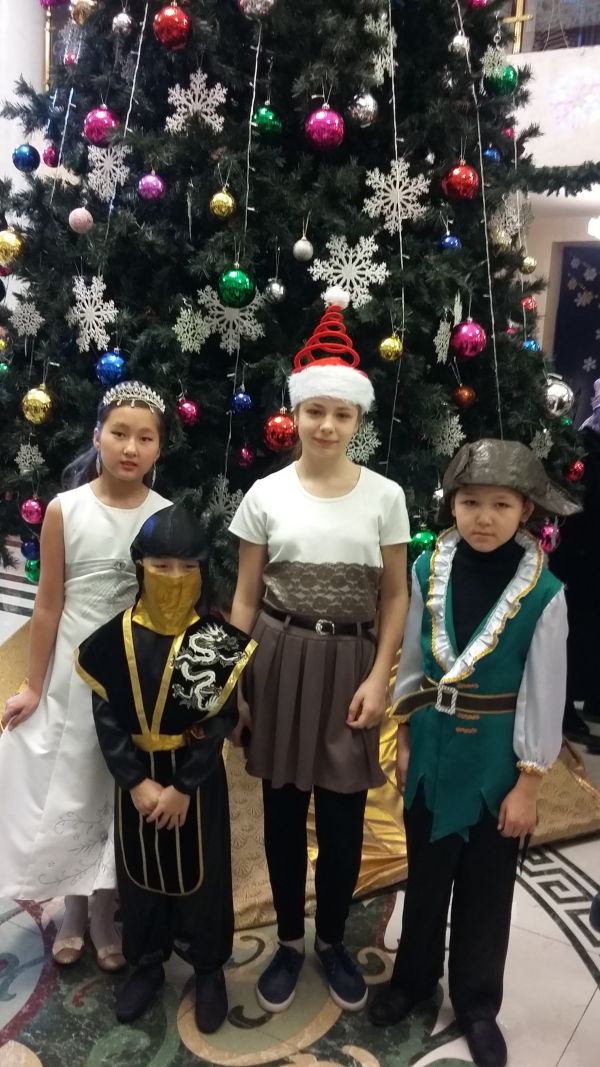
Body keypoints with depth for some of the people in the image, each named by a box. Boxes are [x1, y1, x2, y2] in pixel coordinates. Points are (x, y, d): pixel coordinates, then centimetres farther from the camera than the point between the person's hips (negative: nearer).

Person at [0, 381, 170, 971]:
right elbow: (48, 605, -5)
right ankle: (74, 913, 37)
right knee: (67, 793, 12)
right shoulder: (64, 510, -10)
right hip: (76, 670, 0)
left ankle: (108, 916, 35)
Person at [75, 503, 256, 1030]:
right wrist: (136, 782, -15)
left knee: (201, 874, 12)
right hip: (137, 778, 2)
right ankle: (147, 963, 41)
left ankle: (210, 970, 35)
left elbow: (221, 721, -12)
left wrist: (183, 787, -15)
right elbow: (107, 718, -7)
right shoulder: (116, 638, -7)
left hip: (198, 778, -2)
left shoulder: (219, 637, -12)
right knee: (140, 871, 17)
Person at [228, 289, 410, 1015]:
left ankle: (333, 941, 36)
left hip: (349, 664, 0)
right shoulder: (265, 495, -2)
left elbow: (396, 595, 1)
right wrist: (234, 680, 0)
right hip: (281, 661, 1)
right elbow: (245, 597, 3)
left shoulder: (384, 496, -2)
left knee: (343, 815, 10)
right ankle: (289, 941, 36)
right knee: (284, 809, 13)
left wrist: (379, 677, -7)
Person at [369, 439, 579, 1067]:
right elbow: (411, 662, 1)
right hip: (434, 747, 3)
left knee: (486, 885, 16)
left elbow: (543, 695, -11)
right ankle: (413, 977, 44)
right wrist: (405, 741, 6)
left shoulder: (544, 593, -16)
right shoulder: (428, 571, -9)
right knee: (425, 872, 20)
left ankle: (477, 1004, 39)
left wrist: (528, 784, -8)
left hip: (497, 757, -2)